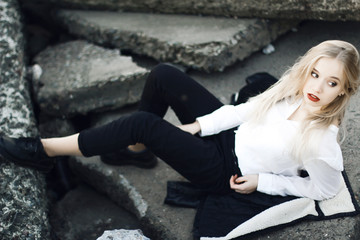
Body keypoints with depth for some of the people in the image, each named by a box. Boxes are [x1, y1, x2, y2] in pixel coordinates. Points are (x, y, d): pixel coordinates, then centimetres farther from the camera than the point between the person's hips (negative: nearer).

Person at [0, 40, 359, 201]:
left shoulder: (322, 140, -26)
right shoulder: (293, 89, -7)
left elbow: (325, 188, -12)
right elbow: (248, 109, 5)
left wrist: (262, 181, -14)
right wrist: (199, 125, -1)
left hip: (224, 172, -7)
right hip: (229, 133, 7)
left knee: (143, 122, -23)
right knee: (163, 75, -6)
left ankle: (45, 151, -7)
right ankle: (138, 147, 16)